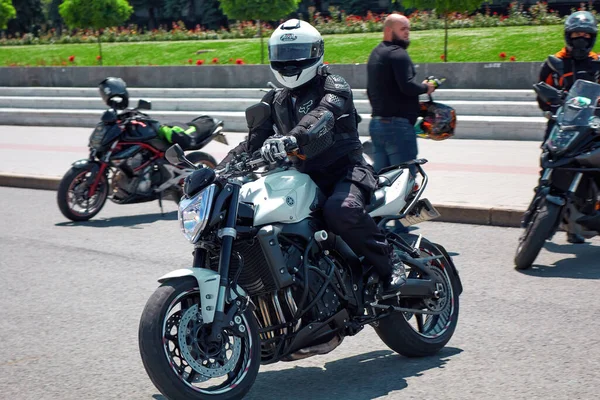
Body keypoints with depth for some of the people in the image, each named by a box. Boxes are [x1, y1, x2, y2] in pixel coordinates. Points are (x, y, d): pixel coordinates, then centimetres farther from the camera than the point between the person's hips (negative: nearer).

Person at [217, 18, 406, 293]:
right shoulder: (275, 101, 15)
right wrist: (220, 170, -2)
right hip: (305, 177, 7)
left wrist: (291, 138, -49)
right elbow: (253, 141, 14)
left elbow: (322, 116, -29)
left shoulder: (334, 87, -6)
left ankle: (388, 262, -18)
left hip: (346, 170, -7)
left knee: (340, 210, -38)